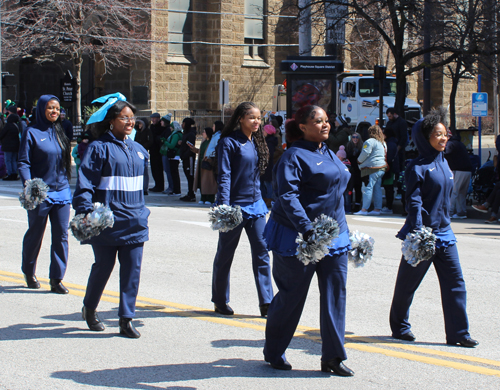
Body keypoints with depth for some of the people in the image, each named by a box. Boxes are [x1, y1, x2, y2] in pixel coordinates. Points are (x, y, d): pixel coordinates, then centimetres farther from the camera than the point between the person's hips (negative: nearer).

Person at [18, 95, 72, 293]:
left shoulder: (60, 132, 11)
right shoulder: (32, 133, -5)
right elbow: (23, 162, -9)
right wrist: (27, 183, -24)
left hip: (62, 192, 4)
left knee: (61, 236, -1)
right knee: (35, 235, 9)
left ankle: (57, 279, 3)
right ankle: (29, 273, 29)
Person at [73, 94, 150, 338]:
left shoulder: (138, 150, 13)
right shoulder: (99, 148, -6)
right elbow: (85, 182, -12)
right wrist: (85, 210, -23)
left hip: (134, 221, 5)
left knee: (132, 270, -1)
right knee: (103, 266, 7)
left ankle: (126, 319, 4)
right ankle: (89, 309, 30)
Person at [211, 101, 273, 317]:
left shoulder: (256, 142, 10)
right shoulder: (229, 142, -10)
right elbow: (224, 176, -15)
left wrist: (260, 199, 17)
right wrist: (224, 206, -22)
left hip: (255, 205, 6)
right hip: (235, 205, -6)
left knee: (262, 252, 0)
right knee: (225, 253, 7)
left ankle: (266, 303, 1)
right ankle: (220, 301, 20)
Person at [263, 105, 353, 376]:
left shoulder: (329, 155, 15)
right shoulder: (295, 155, -11)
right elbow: (287, 195, -21)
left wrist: (341, 230, 21)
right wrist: (307, 228, -31)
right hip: (298, 236, -7)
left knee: (335, 292, 3)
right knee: (292, 296, 2)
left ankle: (332, 357, 10)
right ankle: (273, 352, 20)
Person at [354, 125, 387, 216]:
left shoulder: (370, 142, -10)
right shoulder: (383, 143, 17)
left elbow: (365, 153, -14)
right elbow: (384, 155, 20)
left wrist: (359, 161, 3)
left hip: (371, 167, -9)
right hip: (381, 167, 9)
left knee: (367, 188, -9)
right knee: (377, 188, 10)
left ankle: (364, 209, -12)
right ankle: (377, 209, 9)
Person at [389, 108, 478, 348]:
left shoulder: (443, 163, 11)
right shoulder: (418, 166, -12)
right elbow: (414, 201, -18)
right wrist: (417, 233, -26)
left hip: (443, 233, 7)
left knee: (455, 282, 1)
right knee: (408, 282, 7)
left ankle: (458, 333, 4)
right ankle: (399, 327, 24)